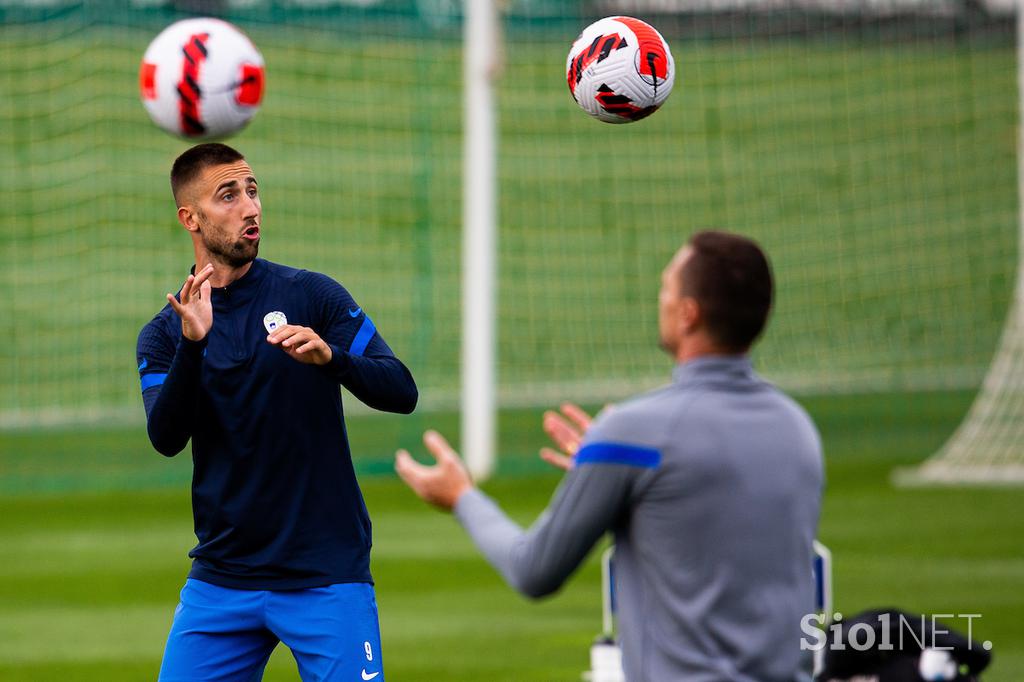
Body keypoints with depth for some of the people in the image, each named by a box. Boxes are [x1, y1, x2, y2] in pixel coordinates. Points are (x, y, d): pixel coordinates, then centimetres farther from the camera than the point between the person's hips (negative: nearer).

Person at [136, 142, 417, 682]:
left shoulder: (311, 295, 1)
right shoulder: (164, 333, 6)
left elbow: (401, 393, -7)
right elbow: (166, 438, -11)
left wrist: (330, 357, -25)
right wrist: (192, 344, -26)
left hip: (328, 577, -2)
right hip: (220, 583, 2)